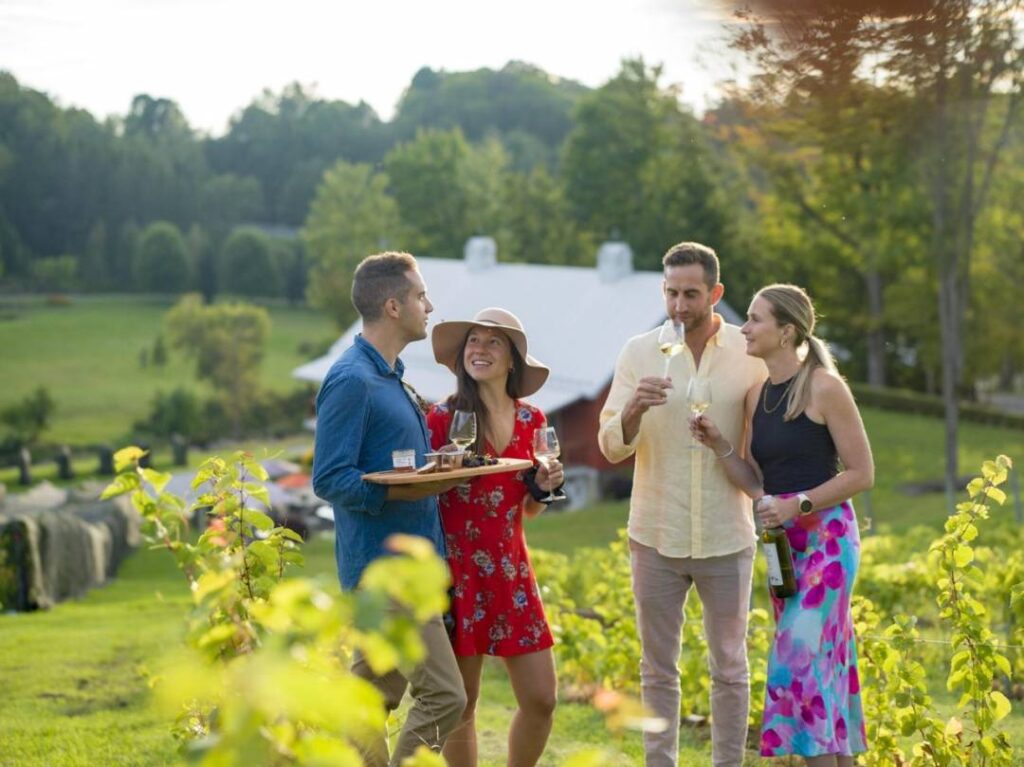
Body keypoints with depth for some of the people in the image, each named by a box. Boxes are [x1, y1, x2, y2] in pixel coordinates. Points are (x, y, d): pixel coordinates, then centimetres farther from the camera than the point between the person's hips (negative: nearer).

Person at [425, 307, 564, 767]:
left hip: (512, 571, 4)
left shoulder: (531, 421, 7)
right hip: (458, 570, -4)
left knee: (541, 699, 4)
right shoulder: (442, 417, -6)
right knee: (460, 703, 2)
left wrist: (543, 487, -2)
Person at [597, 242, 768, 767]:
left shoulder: (750, 354, -1)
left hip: (726, 538, 0)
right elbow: (612, 446, -4)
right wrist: (633, 411, -25)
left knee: (729, 666, 8)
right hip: (656, 536, 1)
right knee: (658, 668, 9)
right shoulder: (639, 353, 0)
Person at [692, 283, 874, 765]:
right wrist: (719, 445, -5)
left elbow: (862, 473, -10)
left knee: (801, 658, -12)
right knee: (822, 659, 10)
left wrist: (798, 504, -18)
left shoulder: (825, 388, -12)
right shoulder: (757, 394, 9)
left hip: (826, 535, -7)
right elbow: (754, 481, 11)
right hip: (781, 541, 7)